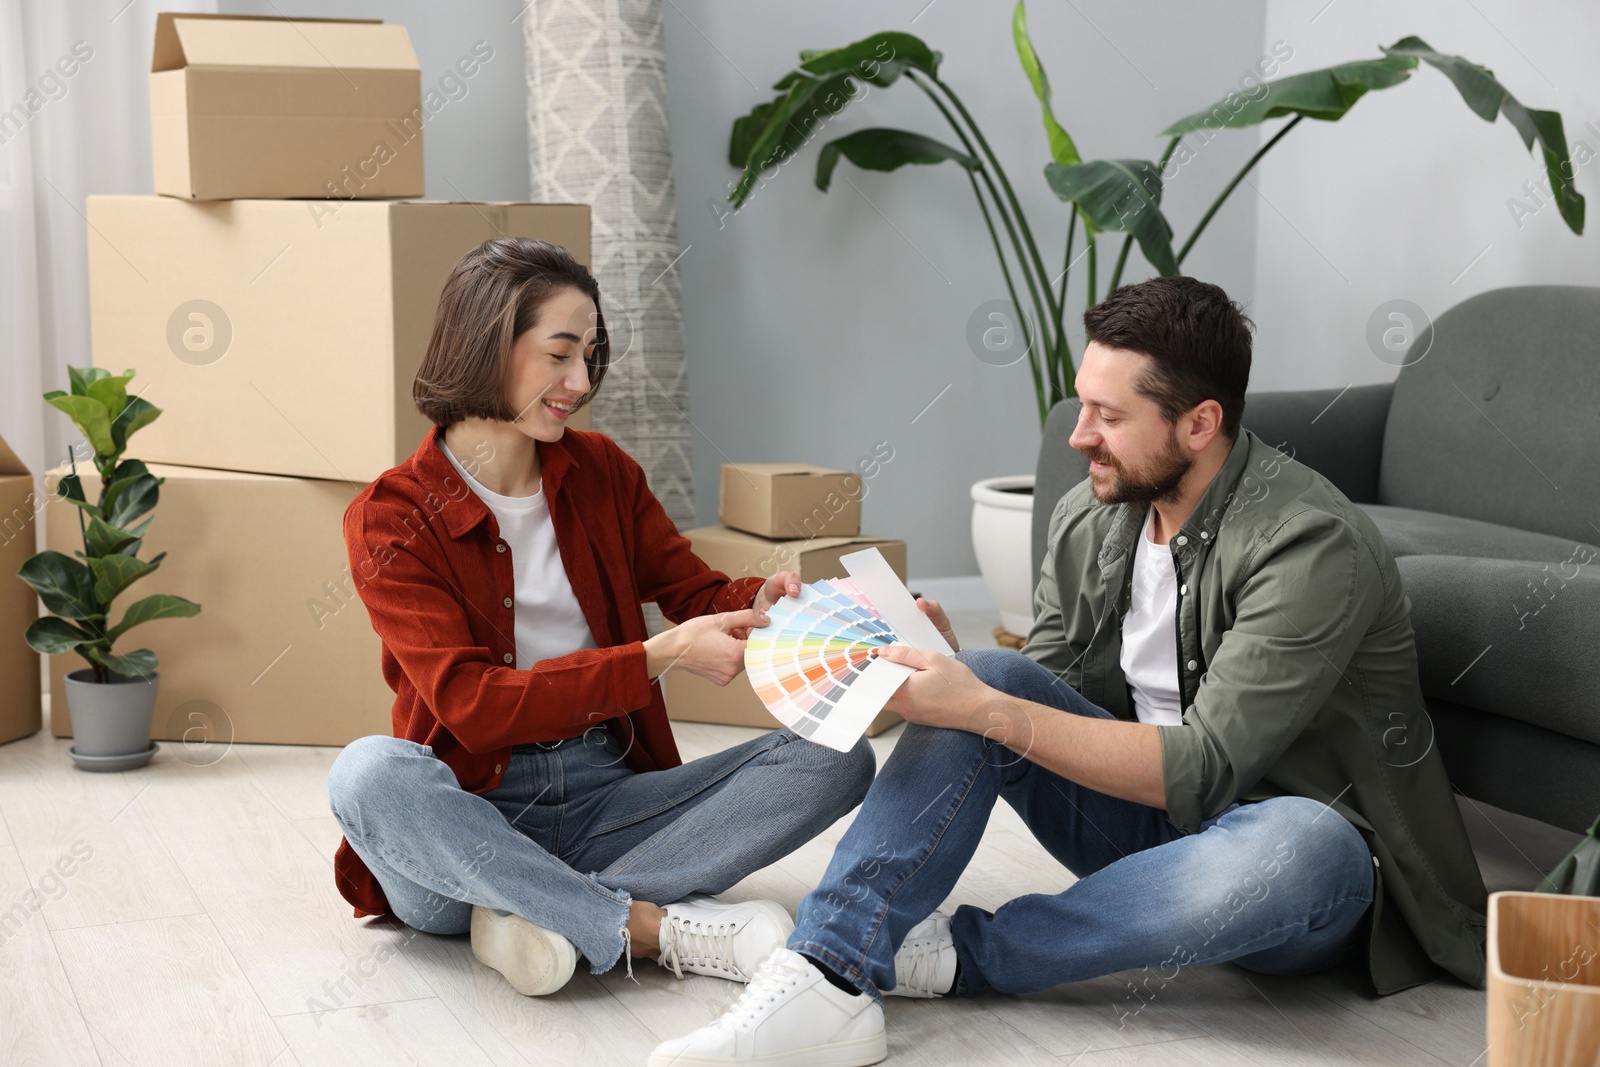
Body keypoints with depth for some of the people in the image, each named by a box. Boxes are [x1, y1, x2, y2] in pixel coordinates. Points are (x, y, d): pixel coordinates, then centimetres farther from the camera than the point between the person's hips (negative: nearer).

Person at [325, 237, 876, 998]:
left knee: (836, 758, -16)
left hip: (606, 797, 4)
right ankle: (660, 930, -32)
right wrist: (659, 658, -24)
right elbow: (469, 705, -16)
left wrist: (757, 602, -15)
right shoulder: (391, 520, -6)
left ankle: (538, 912, -27)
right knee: (369, 772, -37)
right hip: (472, 814, -4)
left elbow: (694, 592, 10)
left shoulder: (603, 472, 9)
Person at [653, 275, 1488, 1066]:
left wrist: (987, 712, -32)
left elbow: (1204, 768, -27)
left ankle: (945, 955, -24)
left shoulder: (1310, 544, -22)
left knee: (1295, 848, -41)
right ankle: (828, 980, -29)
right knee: (989, 676, -15)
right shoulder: (1087, 518, 0)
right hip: (1151, 811, 6)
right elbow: (1038, 696, 6)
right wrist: (950, 671, -16)